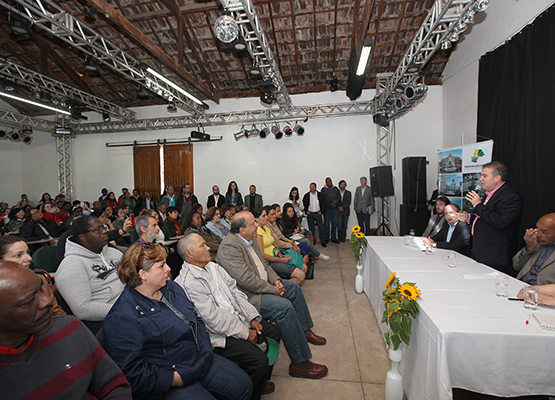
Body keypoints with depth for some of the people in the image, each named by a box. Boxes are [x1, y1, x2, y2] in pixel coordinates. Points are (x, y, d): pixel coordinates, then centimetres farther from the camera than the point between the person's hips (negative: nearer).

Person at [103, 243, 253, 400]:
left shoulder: (171, 287, 5)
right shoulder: (121, 318, -20)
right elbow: (133, 374, -21)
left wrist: (206, 352, -2)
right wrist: (178, 378, -19)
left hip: (203, 362, 7)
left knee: (244, 386, 3)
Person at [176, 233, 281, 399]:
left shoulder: (213, 267, 8)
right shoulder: (187, 282, -20)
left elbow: (235, 292, 9)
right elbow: (213, 317, -22)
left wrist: (253, 317, -1)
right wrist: (245, 333, -17)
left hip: (238, 319, 9)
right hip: (219, 334, -9)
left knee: (274, 332, 8)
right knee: (259, 360, -21)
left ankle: (260, 381, 25)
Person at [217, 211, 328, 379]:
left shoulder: (249, 239, 7)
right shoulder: (229, 246, -24)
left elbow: (263, 264, 16)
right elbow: (246, 279, -28)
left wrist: (275, 280, -1)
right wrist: (272, 289, -19)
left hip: (263, 284, 11)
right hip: (247, 296, -11)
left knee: (293, 287, 14)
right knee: (284, 306, -26)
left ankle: (304, 330, 28)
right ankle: (300, 363, -13)